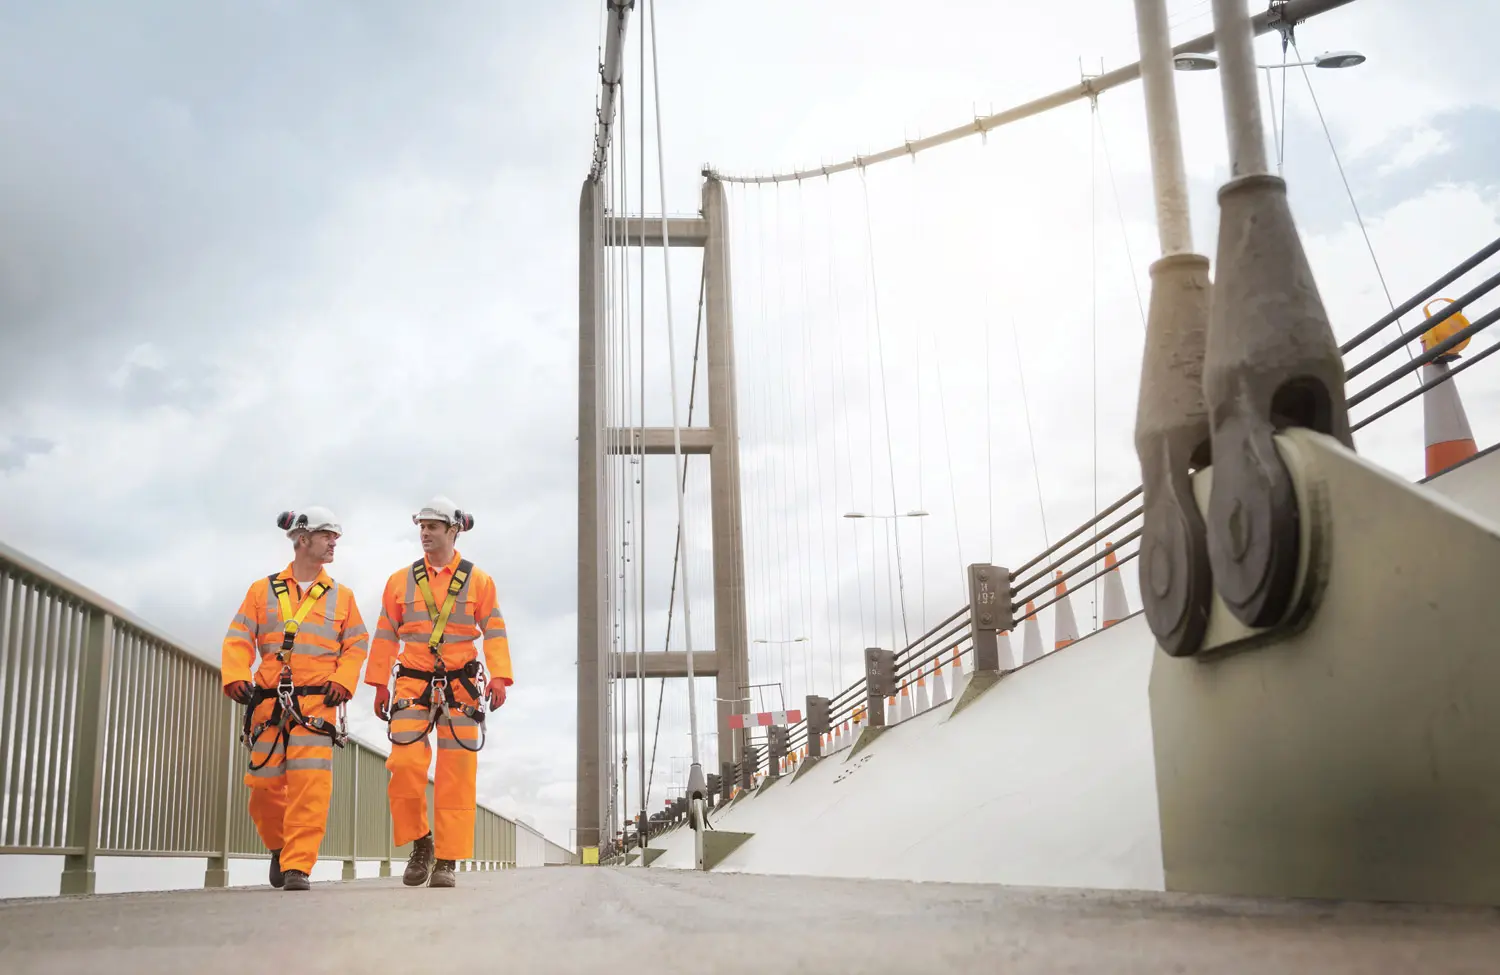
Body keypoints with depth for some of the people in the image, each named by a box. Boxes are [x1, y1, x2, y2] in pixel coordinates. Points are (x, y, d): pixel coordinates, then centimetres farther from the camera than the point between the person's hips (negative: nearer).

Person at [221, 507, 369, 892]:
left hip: (318, 702, -1)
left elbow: (356, 645, 10)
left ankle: (298, 866, -9)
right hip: (269, 701, 1)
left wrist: (343, 681, -5)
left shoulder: (341, 596, 13)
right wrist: (236, 677, -9)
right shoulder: (262, 590, 11)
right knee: (265, 782, 4)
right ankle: (279, 846, 31)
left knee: (311, 782, -14)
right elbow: (239, 639, 6)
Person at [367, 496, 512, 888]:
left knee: (456, 775, -1)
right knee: (404, 765, -10)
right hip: (412, 685, 1)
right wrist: (380, 684, 5)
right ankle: (419, 843, 11)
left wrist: (499, 676, -11)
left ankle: (446, 861, 6)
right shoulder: (400, 581, 10)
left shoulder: (478, 581, 6)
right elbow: (386, 635, 11)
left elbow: (494, 632, 2)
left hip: (460, 686, -1)